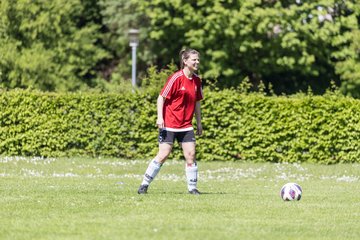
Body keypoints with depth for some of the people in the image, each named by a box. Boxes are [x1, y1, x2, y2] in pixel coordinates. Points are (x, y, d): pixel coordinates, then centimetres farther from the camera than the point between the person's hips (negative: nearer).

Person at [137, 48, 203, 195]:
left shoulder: (196, 80, 7)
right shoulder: (176, 78, -12)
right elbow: (161, 97, -10)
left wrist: (199, 123, 17)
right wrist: (160, 117, -18)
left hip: (186, 125, 6)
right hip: (169, 124, -6)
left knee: (190, 155, -2)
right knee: (163, 155, -7)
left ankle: (192, 187, 7)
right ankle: (144, 185, 3)